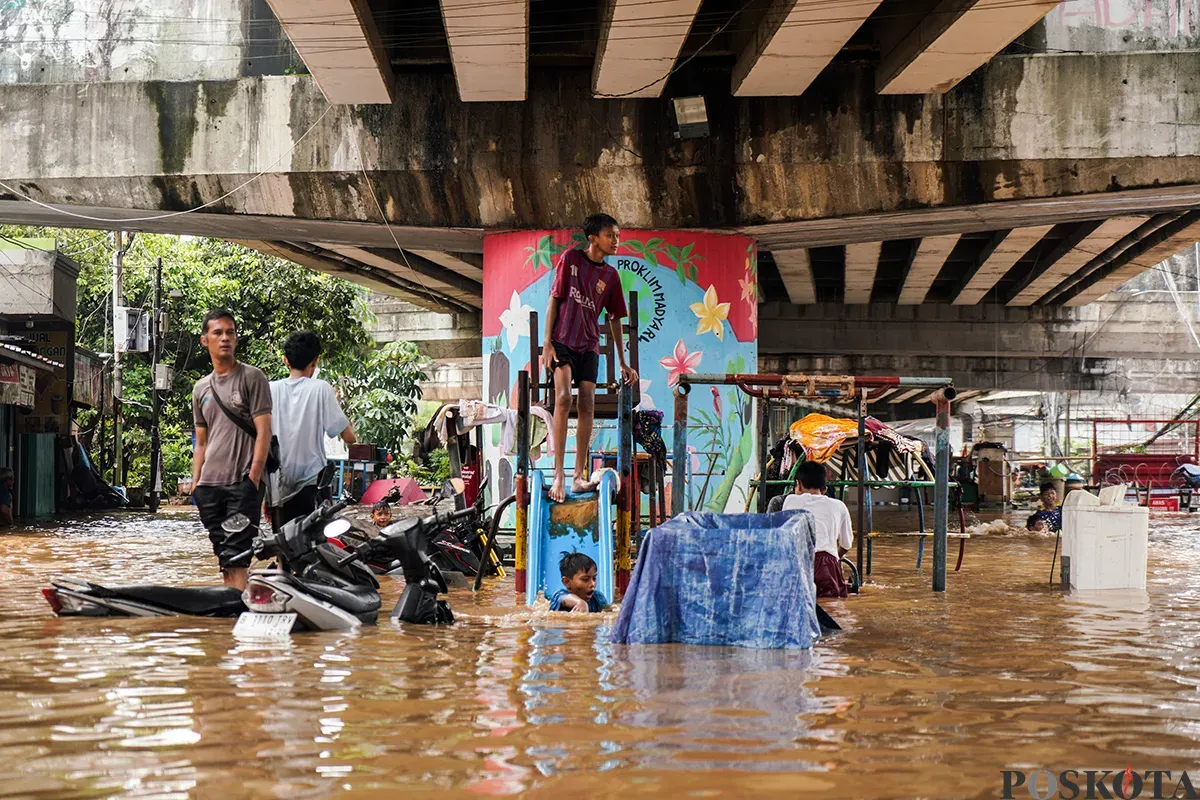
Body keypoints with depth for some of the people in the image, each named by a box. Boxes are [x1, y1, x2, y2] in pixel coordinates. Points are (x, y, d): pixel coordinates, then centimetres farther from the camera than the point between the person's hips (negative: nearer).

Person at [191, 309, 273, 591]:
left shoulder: (252, 378, 0)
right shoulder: (201, 388, 17)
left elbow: (263, 431, -6)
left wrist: (254, 478, -14)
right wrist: (195, 483, 12)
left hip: (243, 483, -6)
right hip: (210, 484, 6)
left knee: (235, 557, -13)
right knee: (223, 558, 7)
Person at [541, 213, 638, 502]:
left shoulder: (610, 276, 7)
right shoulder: (570, 259, -3)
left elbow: (614, 319, 12)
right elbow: (554, 299, -3)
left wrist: (623, 362, 11)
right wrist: (547, 342, -9)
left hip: (589, 346, 4)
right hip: (563, 340, -4)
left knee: (587, 405, -2)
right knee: (563, 398, -20)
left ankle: (580, 476, 4)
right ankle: (558, 475, -22)